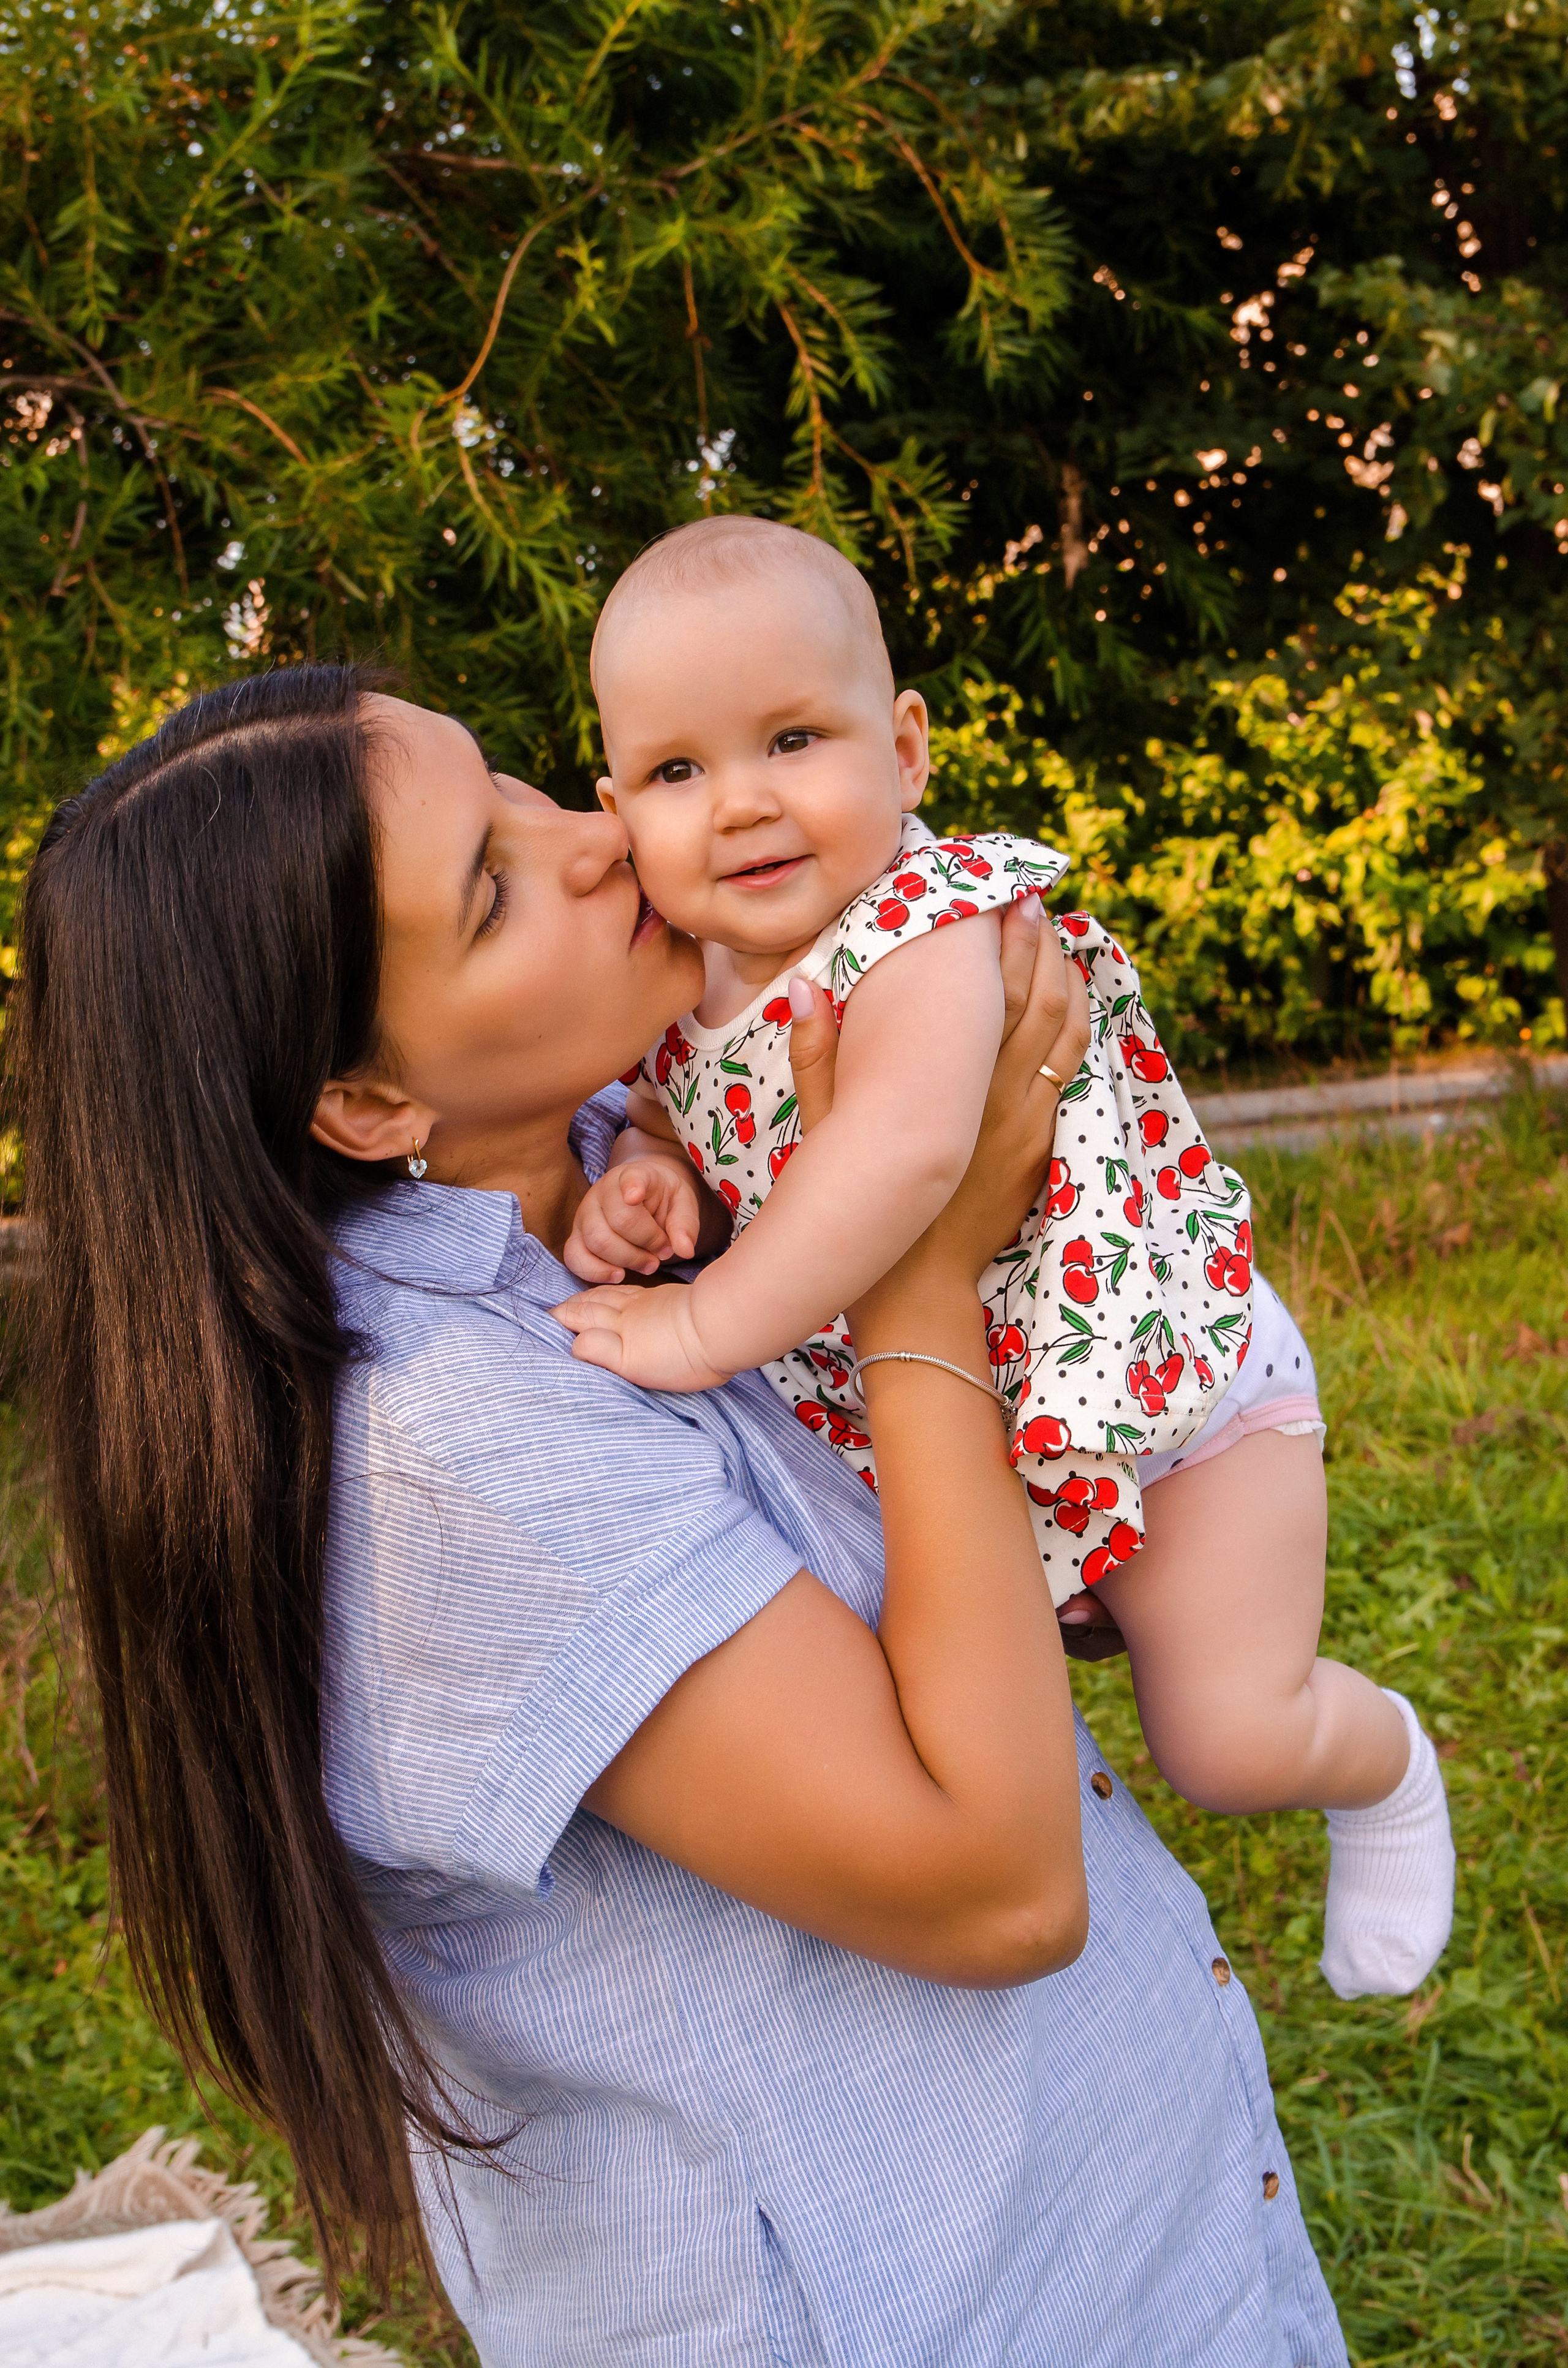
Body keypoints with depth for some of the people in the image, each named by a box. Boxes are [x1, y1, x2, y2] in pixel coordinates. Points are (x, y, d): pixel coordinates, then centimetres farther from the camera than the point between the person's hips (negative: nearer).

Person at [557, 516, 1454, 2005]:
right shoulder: (680, 985, -6)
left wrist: (706, 1331, -43)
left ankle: (1385, 1770, 28)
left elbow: (905, 1152, -45)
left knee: (1229, 1742, -4)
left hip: (1155, 1379, -7)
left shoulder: (929, 927, -30)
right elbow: (673, 1114, 9)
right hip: (914, 1417, 7)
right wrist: (637, 1181, -16)